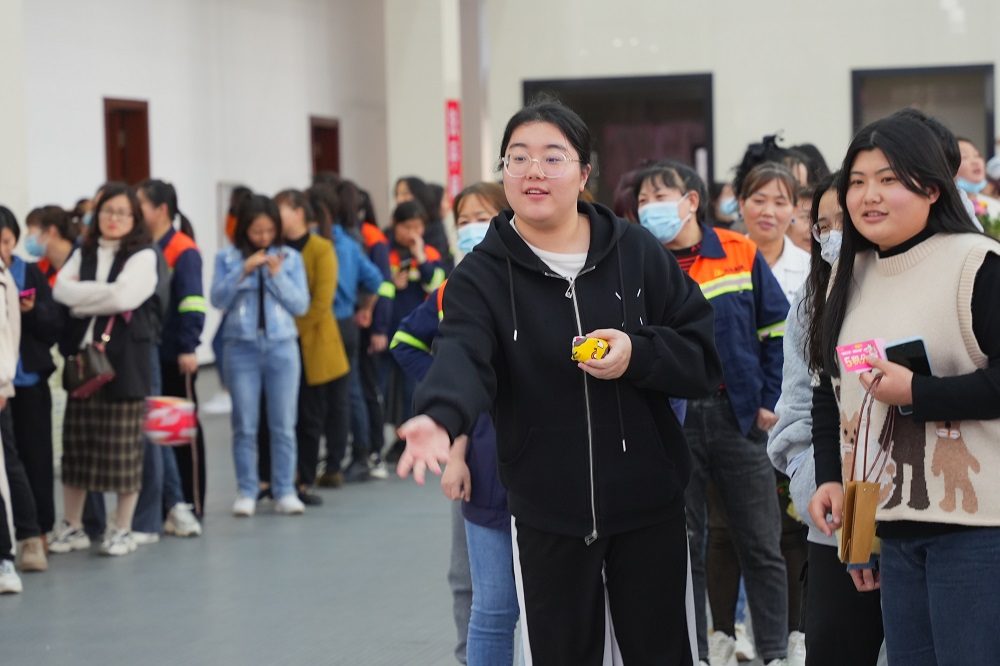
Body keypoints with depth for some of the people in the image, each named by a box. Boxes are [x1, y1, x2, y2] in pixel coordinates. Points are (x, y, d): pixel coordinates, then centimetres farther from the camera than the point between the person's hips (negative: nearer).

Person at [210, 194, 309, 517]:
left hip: (282, 346, 0)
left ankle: (285, 491, 8)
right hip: (241, 347, 0)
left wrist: (277, 275, -11)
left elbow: (301, 305, 0)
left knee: (283, 424, 3)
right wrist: (244, 269, -14)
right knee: (244, 425, 2)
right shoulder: (228, 258, 4)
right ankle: (246, 492, 9)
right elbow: (218, 299, -5)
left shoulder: (291, 258, 4)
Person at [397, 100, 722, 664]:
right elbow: (463, 357, -24)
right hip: (546, 514, 0)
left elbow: (705, 361, 0)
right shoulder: (483, 274, -4)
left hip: (648, 504, 1)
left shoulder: (637, 252, -1)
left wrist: (638, 354, -19)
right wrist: (442, 417, -45)